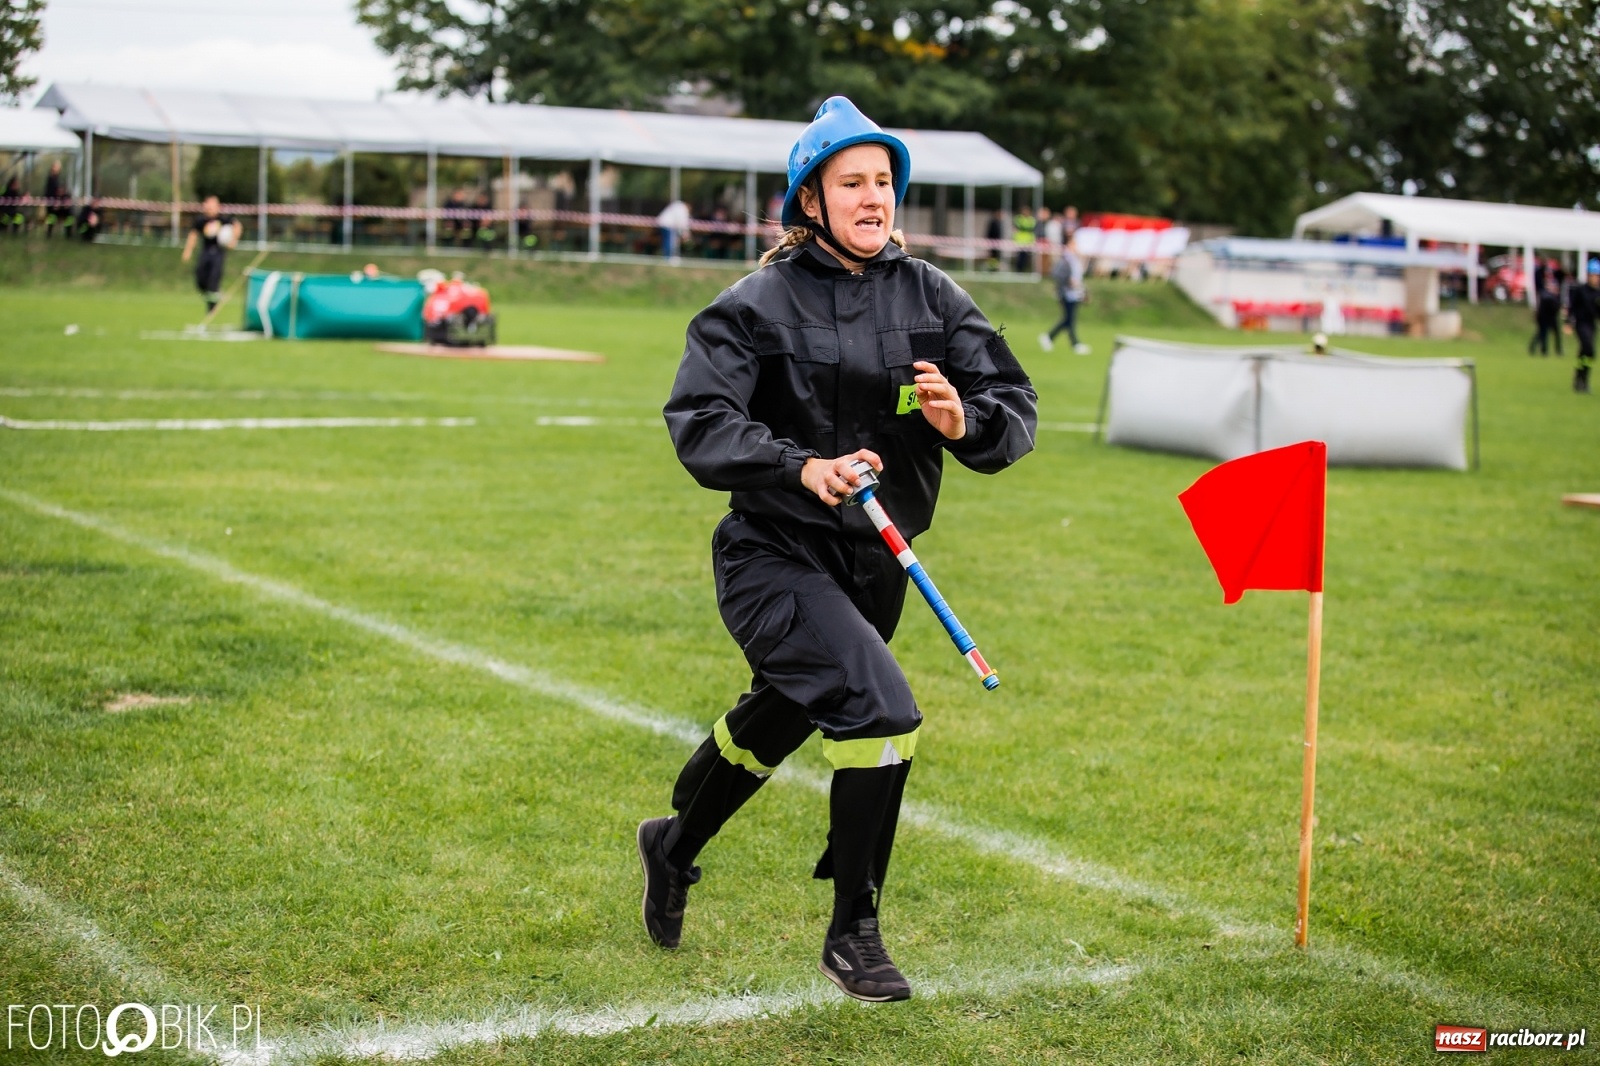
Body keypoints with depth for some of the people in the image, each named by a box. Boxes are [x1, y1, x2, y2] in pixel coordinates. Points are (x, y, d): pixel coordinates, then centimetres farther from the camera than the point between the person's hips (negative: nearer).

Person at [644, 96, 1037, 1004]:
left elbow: (1019, 409, -1)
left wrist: (965, 422, -24)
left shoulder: (933, 298, 2)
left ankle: (676, 847, 49)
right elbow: (699, 420, -17)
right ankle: (853, 934, -6)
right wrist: (800, 467, -32)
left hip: (876, 565, 5)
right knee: (881, 711, -23)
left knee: (779, 722, 21)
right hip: (775, 560, -5)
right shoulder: (760, 304, -9)